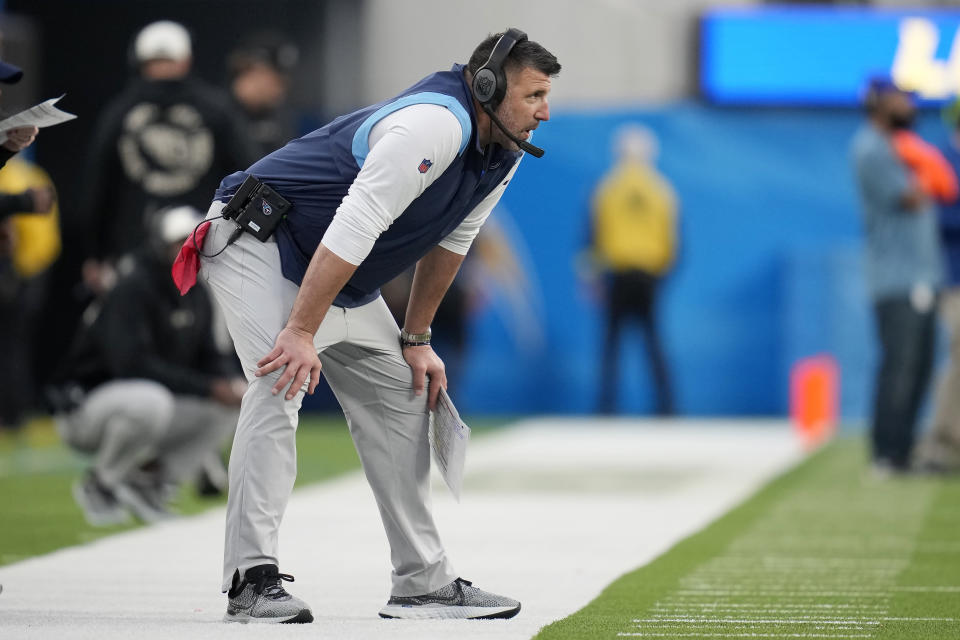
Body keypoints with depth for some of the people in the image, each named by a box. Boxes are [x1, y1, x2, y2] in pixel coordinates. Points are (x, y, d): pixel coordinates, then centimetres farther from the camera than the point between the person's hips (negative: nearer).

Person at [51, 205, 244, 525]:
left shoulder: (197, 298, 6)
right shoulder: (132, 290, -21)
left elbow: (209, 358, 10)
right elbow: (131, 364, -32)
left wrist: (233, 383, -15)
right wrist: (208, 388, -32)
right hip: (84, 409, -8)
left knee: (233, 404, -5)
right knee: (150, 401, -39)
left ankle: (149, 482, 2)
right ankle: (100, 484, -13)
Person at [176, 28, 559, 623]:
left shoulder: (503, 155, 0)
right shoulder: (434, 126, -31)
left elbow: (449, 241, 13)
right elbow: (352, 228, -34)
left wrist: (416, 340, 13)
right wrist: (302, 333, -35)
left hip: (342, 278, 10)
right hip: (259, 244, -10)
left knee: (400, 399, 8)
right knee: (281, 385, -26)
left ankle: (425, 580, 13)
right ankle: (253, 577, -28)